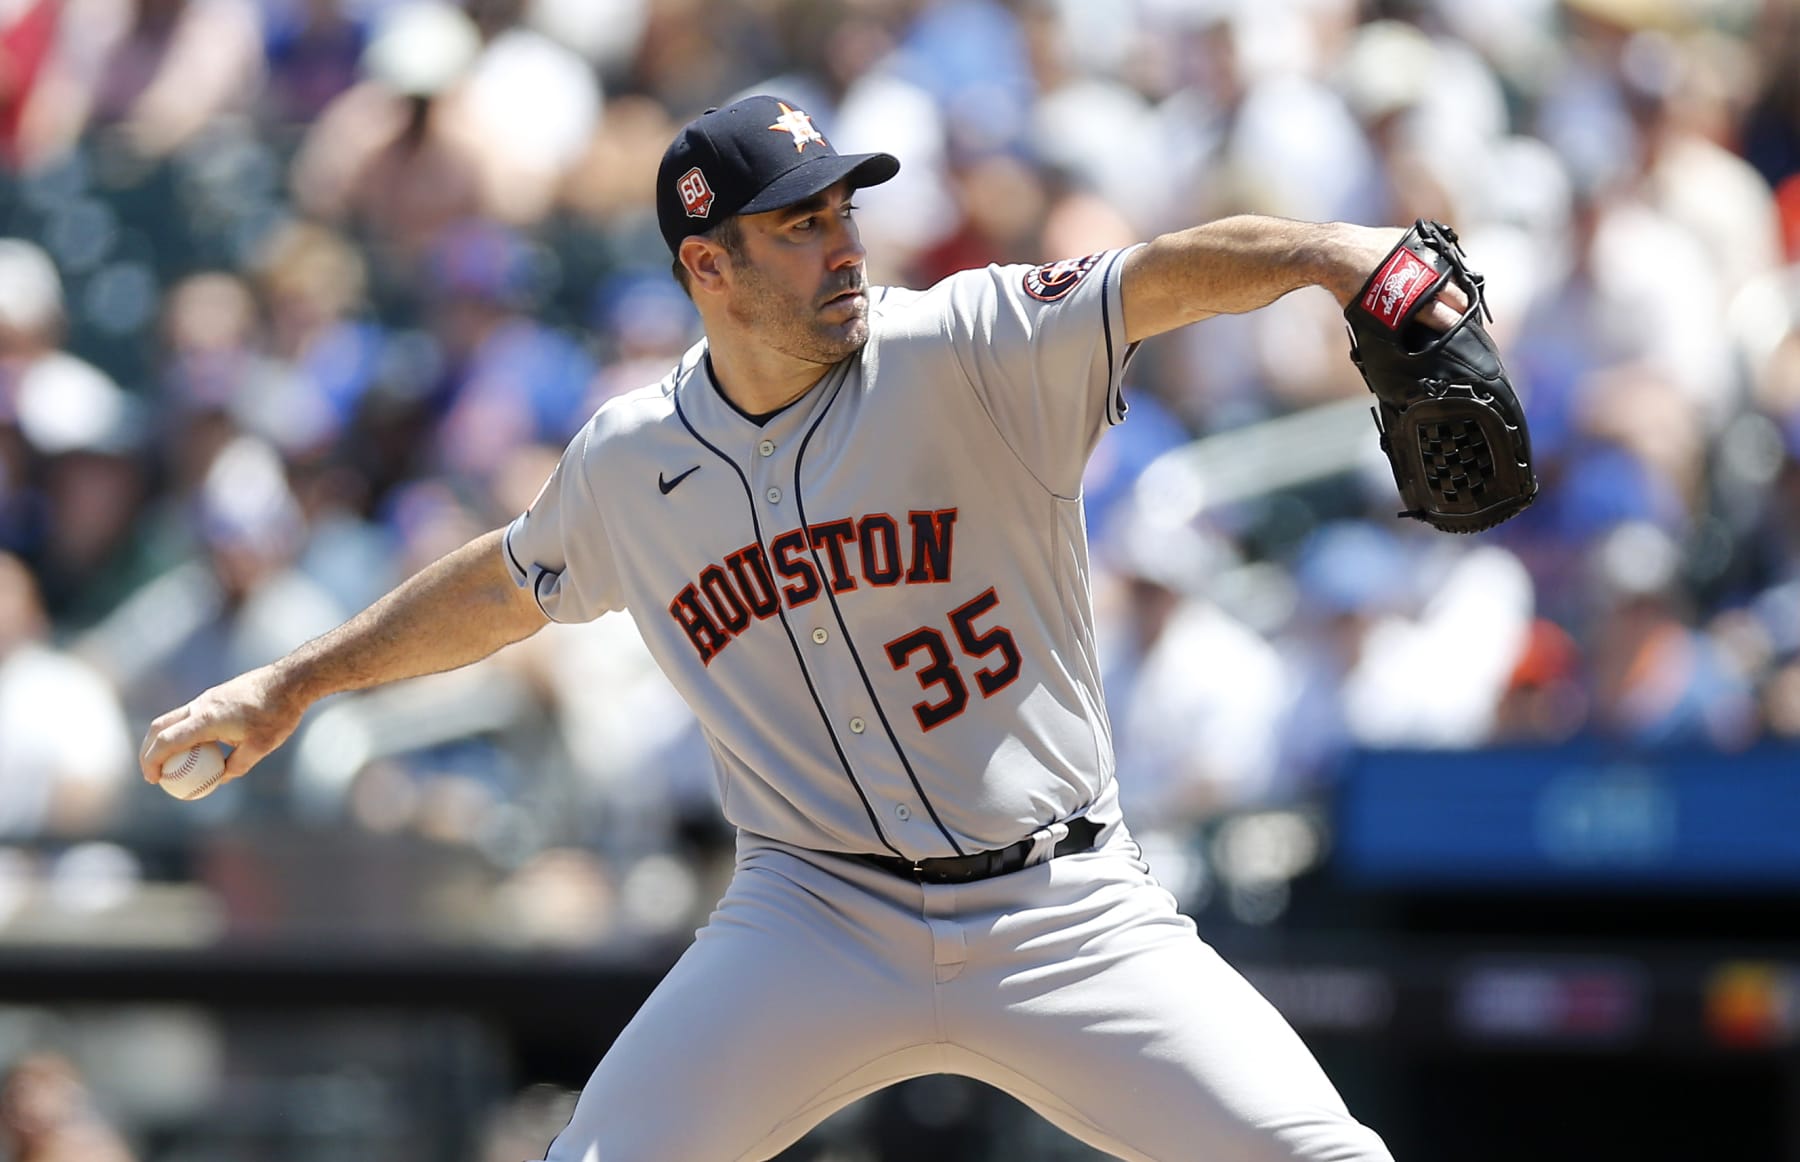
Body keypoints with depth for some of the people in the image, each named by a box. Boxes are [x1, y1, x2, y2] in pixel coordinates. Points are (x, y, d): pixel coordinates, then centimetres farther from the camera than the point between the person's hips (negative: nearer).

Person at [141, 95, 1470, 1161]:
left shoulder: (961, 355, -10)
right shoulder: (630, 462, 2)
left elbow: (1163, 278, -26)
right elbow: (503, 585, 22)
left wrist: (1341, 254, -44)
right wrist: (293, 683, 28)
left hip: (1061, 911, -2)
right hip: (818, 920, 2)